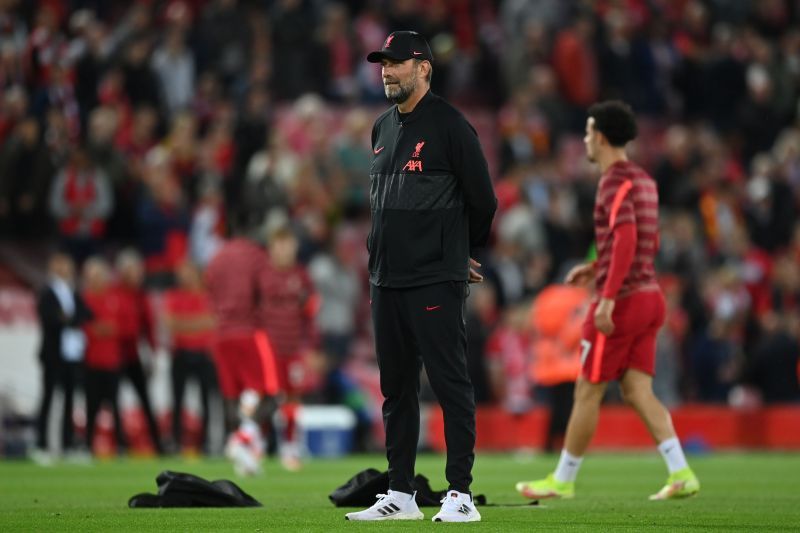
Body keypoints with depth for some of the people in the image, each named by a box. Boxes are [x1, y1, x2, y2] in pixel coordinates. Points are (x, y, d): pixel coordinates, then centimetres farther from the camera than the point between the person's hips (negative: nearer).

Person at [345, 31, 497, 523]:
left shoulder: (449, 125, -8)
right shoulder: (383, 128, 15)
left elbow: (483, 200, -5)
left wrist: (460, 255, 9)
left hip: (435, 281, -8)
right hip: (386, 280, 8)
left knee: (451, 385, -7)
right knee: (397, 388, 11)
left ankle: (461, 495, -6)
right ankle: (400, 496, 17)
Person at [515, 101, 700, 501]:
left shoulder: (615, 182, -13)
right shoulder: (643, 181, 15)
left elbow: (626, 239, -26)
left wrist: (608, 296, -28)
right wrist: (596, 268, 25)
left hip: (621, 302, -9)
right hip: (649, 296, 9)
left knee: (587, 391, 1)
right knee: (637, 390, 6)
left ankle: (562, 480, 9)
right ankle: (681, 473, -5)